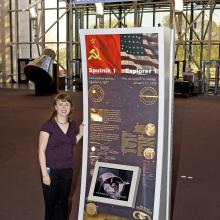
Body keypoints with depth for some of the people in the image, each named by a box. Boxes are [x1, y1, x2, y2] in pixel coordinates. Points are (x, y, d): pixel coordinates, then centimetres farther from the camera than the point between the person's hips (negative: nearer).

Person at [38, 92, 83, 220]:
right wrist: (44, 173, -15)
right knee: (52, 203, 7)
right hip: (51, 171, -4)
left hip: (67, 171, 4)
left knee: (63, 202, 15)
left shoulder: (73, 125, 2)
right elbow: (41, 150, -11)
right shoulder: (48, 125, -12)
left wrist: (80, 134, 2)